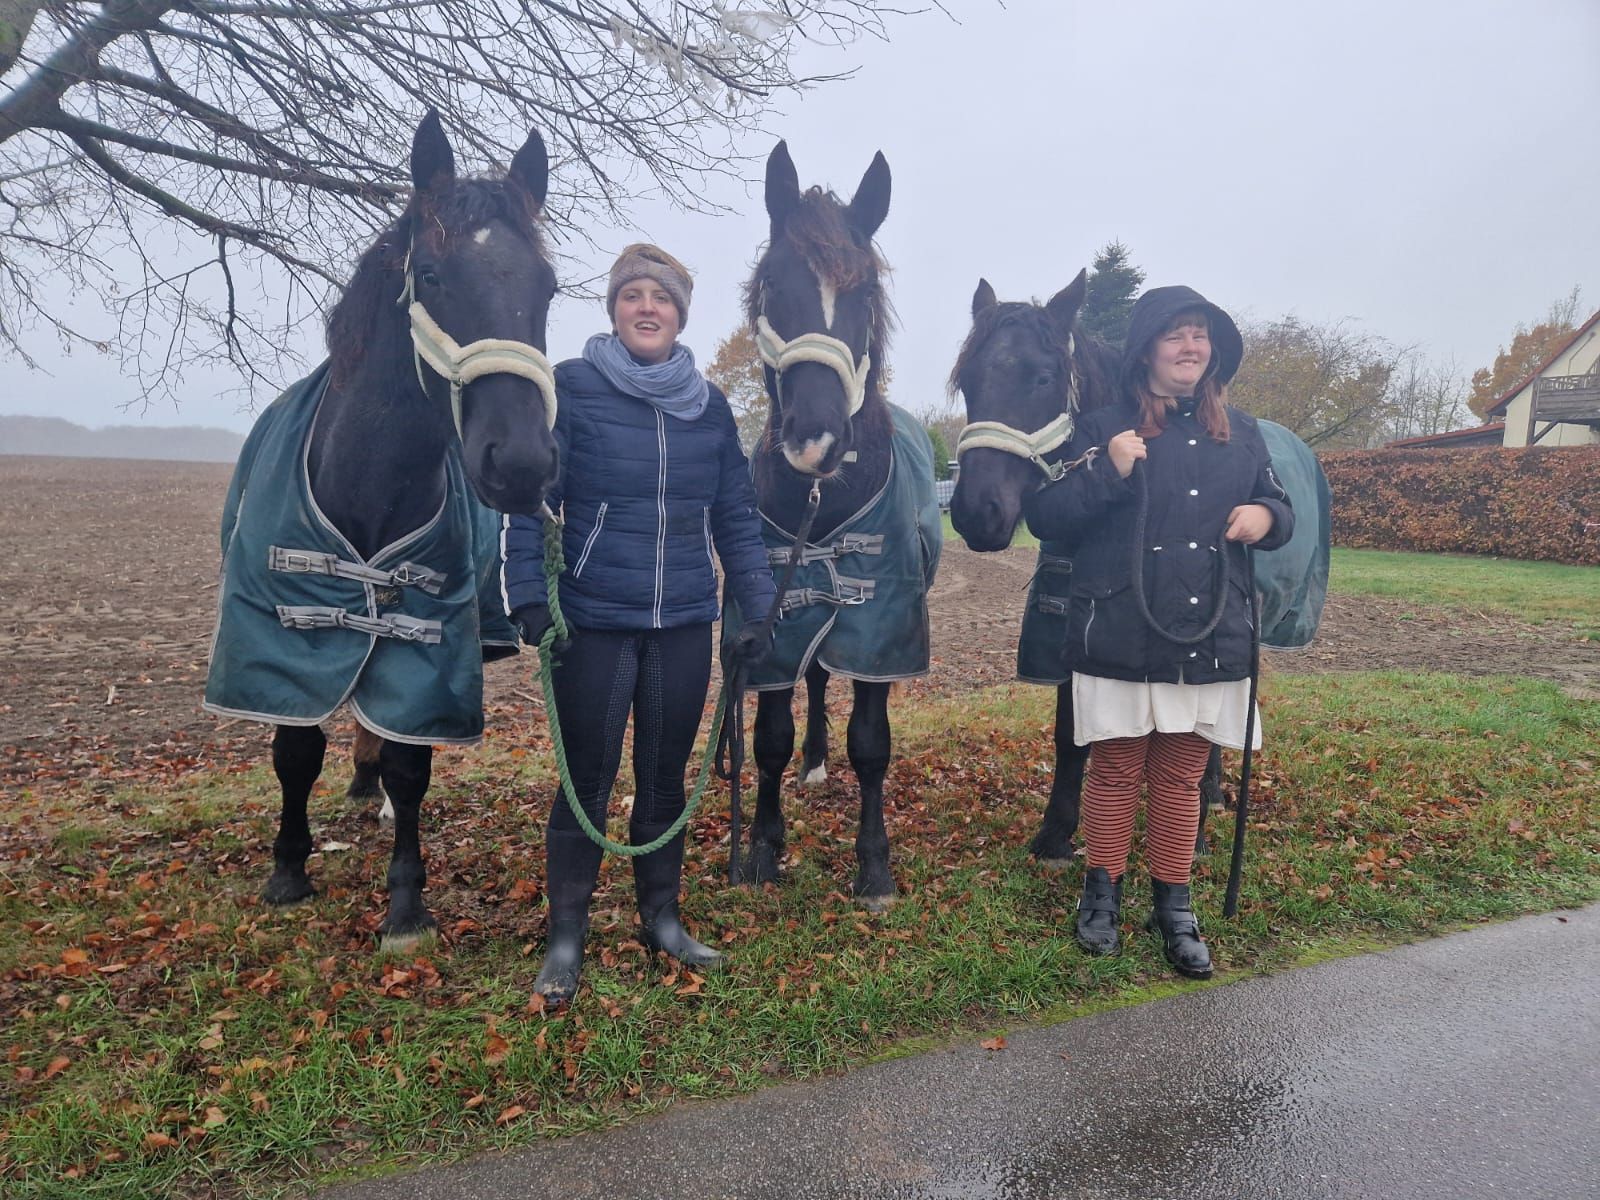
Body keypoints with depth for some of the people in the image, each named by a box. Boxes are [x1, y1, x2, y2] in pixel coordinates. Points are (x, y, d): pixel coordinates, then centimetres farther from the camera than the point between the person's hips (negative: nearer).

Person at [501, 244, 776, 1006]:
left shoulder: (709, 405, 7)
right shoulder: (571, 388, -4)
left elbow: (736, 515, 10)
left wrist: (756, 608, 4)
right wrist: (529, 593, -16)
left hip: (685, 623, 4)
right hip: (593, 621, -3)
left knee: (666, 777, 14)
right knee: (586, 781, 4)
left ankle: (661, 918, 31)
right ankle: (565, 937, 21)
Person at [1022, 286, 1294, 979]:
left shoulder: (1241, 434, 10)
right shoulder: (1102, 429, -2)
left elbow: (1279, 508, 19)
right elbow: (1043, 518, -6)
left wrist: (1266, 517, -5)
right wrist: (1106, 474, -20)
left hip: (1211, 639, 3)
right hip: (1121, 637, -3)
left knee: (1182, 777, 13)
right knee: (1116, 771, 10)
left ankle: (1173, 905, 28)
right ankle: (1102, 892, 29)